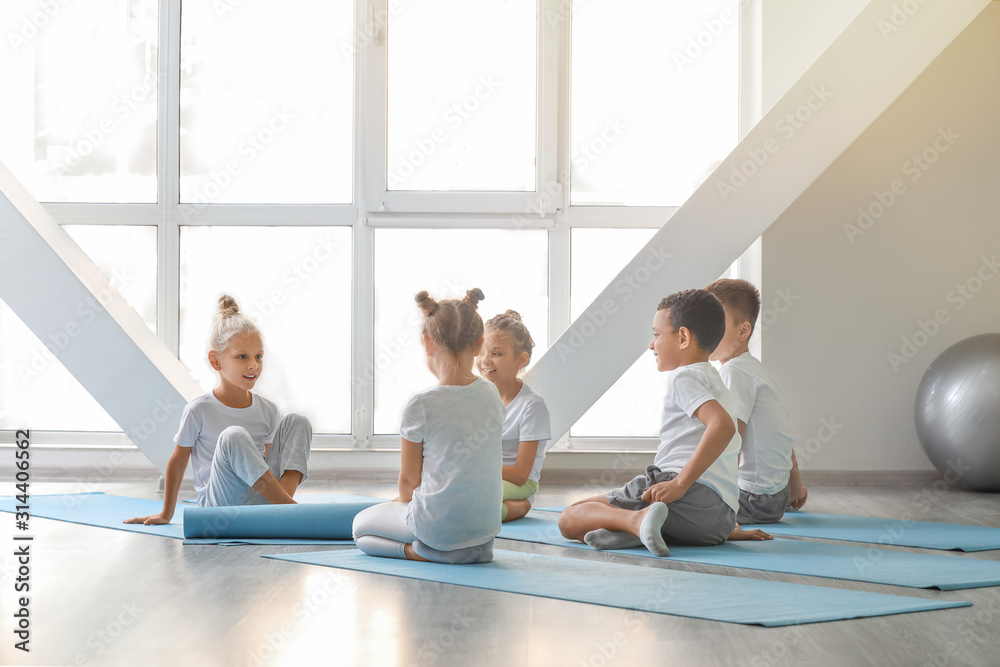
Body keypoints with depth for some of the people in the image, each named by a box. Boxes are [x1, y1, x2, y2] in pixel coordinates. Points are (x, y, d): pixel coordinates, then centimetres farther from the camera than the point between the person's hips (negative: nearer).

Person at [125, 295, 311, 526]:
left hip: (261, 502, 5)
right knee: (233, 436, -31)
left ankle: (285, 502, -24)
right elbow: (178, 462, 5)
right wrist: (166, 514, 11)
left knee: (296, 421, -3)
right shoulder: (199, 411, -6)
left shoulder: (267, 411, 7)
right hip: (218, 505, -5)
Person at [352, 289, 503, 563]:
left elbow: (408, 480, -7)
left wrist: (404, 501, 16)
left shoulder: (421, 405, -18)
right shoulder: (491, 395, -1)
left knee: (361, 524, 20)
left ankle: (417, 550, -3)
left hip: (438, 527, -7)